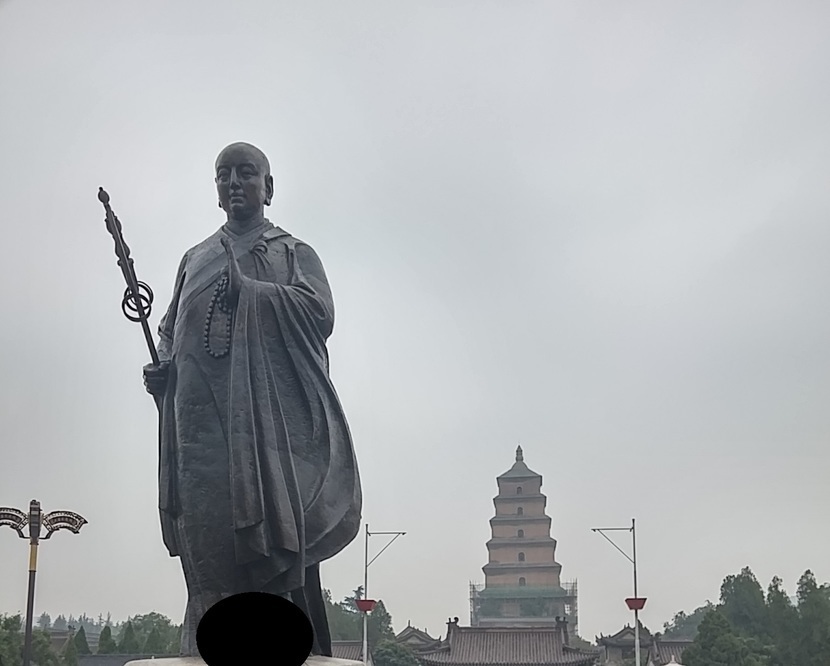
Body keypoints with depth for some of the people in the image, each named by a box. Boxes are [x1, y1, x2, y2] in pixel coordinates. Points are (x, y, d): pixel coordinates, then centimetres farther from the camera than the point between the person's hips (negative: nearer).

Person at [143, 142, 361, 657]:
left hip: (270, 407, -3)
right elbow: (171, 329, 26)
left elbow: (320, 313, -1)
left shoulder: (294, 253, 16)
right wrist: (162, 365, 5)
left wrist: (246, 290, -7)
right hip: (203, 411, 3)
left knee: (273, 523, -15)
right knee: (208, 537, -8)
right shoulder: (195, 259, 27)